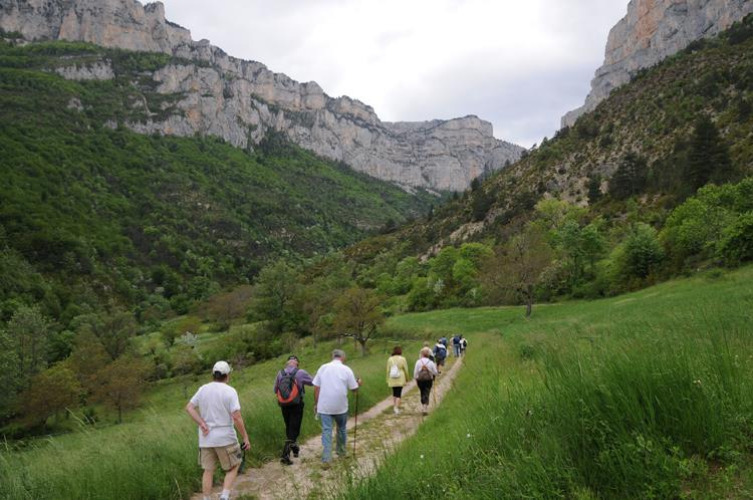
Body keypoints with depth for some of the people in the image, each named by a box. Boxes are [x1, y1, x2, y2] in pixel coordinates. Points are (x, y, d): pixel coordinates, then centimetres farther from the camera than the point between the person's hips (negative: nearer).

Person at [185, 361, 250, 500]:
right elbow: (236, 417, -18)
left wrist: (202, 424, -6)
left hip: (206, 438, 4)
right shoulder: (230, 391, -13)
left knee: (208, 471, 14)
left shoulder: (203, 389, 2)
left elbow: (189, 407, -1)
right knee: (233, 468, 13)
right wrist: (245, 437, -10)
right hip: (225, 438, -4)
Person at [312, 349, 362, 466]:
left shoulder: (323, 368, 1)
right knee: (341, 428, 20)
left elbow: (316, 388, 1)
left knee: (326, 430, 2)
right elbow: (354, 389, 0)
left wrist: (316, 404, 10)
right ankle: (341, 452, 35)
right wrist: (358, 383, 21)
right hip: (340, 406, 0)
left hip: (324, 406, 1)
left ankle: (326, 459, -6)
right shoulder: (346, 369, -4)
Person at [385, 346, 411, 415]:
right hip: (400, 380, -3)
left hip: (392, 380, 3)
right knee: (398, 394, 0)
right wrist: (407, 379, 9)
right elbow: (406, 370, -3)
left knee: (394, 393, 17)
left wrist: (388, 380, 10)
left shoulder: (390, 359, 0)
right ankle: (396, 408, -8)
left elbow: (388, 370, 3)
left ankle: (394, 406, 17)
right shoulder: (402, 359, -8)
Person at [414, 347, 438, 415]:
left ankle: (425, 407, 28)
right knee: (426, 394, 2)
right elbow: (435, 372, -1)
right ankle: (425, 408, -10)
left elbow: (415, 372, -6)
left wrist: (416, 379, 8)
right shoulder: (431, 362, -8)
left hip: (420, 380, 1)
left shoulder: (418, 362, -9)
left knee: (422, 393, 18)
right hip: (429, 380, -1)